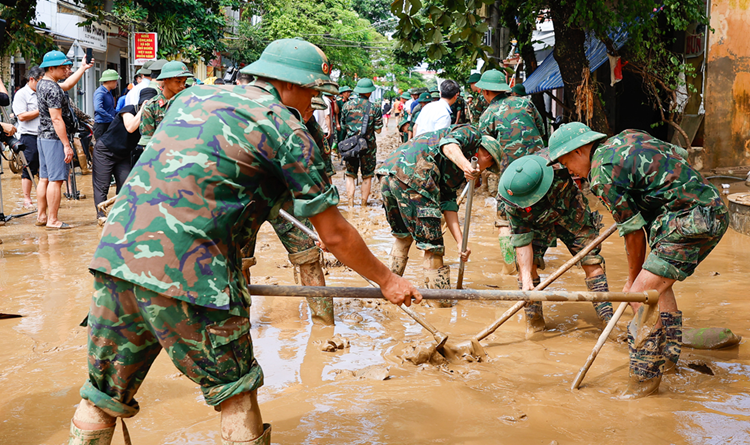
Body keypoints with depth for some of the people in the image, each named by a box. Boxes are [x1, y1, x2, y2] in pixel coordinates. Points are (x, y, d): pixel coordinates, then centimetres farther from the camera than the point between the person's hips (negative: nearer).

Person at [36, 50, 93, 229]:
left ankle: (41, 216, 18)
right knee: (56, 180, -8)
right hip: (55, 138, -10)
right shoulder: (52, 89, -17)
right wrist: (67, 145, -21)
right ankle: (52, 220, -7)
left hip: (43, 137, 10)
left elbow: (67, 85, 31)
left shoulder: (42, 85, 13)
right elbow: (56, 119, -21)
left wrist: (83, 68, 34)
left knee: (44, 178, 13)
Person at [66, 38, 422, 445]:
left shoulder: (193, 96, 22)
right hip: (188, 271, -6)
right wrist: (386, 280, 19)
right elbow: (333, 235, 5)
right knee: (236, 394, 12)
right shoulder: (287, 129, 3)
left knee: (103, 396, 17)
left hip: (116, 250, 7)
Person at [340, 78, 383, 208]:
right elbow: (378, 130, -4)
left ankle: (351, 205, 2)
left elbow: (343, 125, 7)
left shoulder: (347, 105, 0)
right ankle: (364, 205, 12)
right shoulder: (374, 108, -6)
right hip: (368, 146, -2)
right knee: (367, 176, 10)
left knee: (350, 175, 10)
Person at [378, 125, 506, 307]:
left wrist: (461, 242, 16)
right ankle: (444, 305, 4)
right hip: (413, 176, -9)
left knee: (402, 236, 30)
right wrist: (466, 166, -28)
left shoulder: (457, 169, 34)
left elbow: (448, 205, 25)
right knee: (432, 247, -1)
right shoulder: (471, 134, 13)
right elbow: (448, 145, -10)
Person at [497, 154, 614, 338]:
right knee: (526, 263, -15)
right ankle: (534, 320, 1)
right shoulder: (512, 205, -33)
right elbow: (522, 239, -26)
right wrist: (526, 276, -34)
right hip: (537, 224, 1)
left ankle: (608, 320, 1)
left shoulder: (561, 171, -42)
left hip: (573, 215, -1)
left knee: (592, 262, -9)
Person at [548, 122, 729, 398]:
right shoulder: (627, 137, 13)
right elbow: (681, 155, 23)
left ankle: (646, 377, -4)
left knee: (642, 293, -11)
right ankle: (667, 357, 35)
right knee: (658, 284, 23)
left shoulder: (603, 173, -12)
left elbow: (634, 231, -8)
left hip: (692, 222, -10)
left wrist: (633, 279, 6)